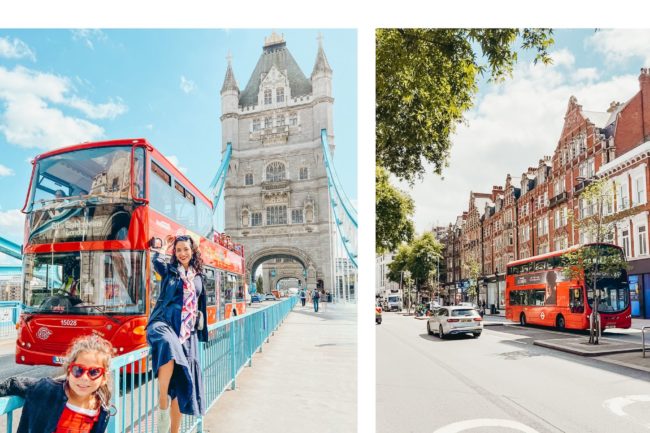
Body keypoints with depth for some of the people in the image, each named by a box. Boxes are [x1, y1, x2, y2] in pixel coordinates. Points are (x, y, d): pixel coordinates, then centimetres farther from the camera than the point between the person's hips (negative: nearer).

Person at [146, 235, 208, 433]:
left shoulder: (198, 276, 17)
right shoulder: (169, 270, 9)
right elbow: (157, 261, -10)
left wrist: (202, 332, 20)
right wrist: (160, 251, 8)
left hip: (188, 333, 4)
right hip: (164, 323, -4)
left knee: (182, 381, 2)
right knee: (168, 345, -39)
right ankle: (163, 408, -31)